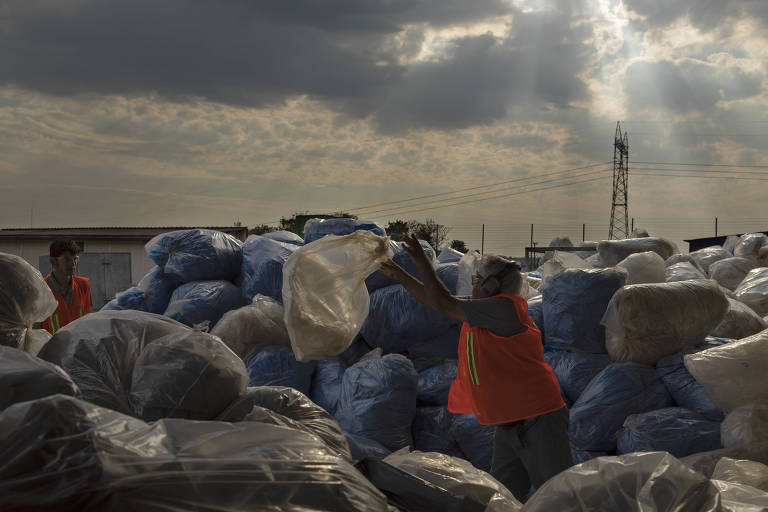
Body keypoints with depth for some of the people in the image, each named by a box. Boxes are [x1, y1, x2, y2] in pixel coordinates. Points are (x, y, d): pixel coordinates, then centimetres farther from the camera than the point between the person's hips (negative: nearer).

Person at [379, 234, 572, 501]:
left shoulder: (505, 308, -17)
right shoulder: (479, 314, 10)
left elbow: (443, 303, -17)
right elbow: (436, 300, 21)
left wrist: (423, 263, -7)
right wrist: (397, 273, 24)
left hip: (538, 420, -9)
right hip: (508, 425, 9)